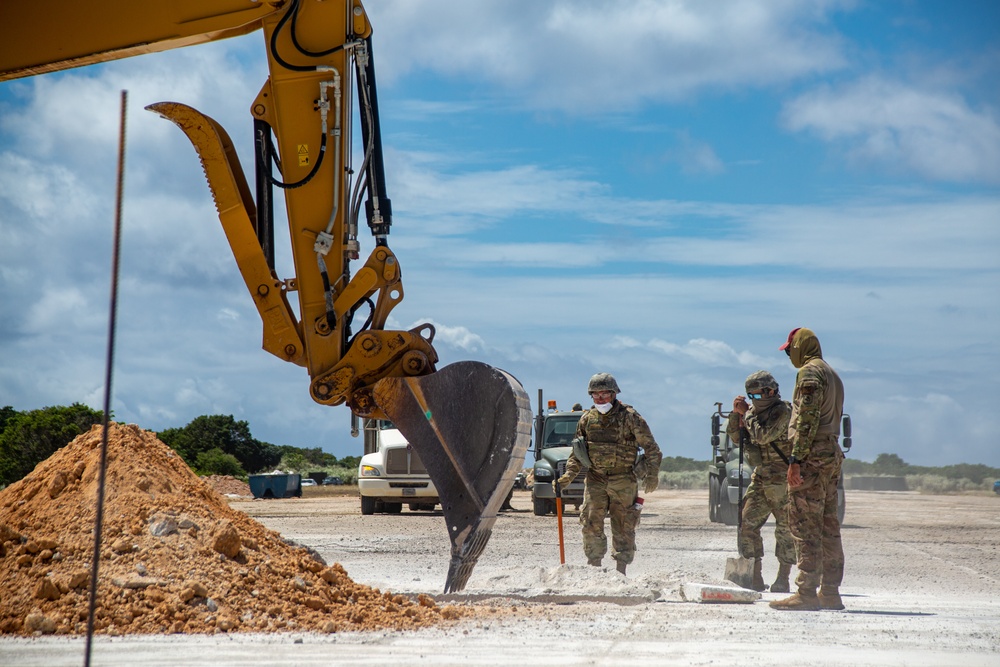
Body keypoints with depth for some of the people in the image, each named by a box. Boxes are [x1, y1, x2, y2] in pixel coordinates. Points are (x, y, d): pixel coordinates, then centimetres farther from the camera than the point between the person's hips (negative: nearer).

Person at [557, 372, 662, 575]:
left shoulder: (629, 416, -4)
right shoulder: (587, 419, 7)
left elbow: (650, 447, -1)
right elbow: (577, 453, 16)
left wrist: (652, 475, -9)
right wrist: (568, 475, 4)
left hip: (623, 480, -3)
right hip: (595, 479, 3)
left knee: (623, 527, 1)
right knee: (591, 525, -3)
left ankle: (621, 570, 9)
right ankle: (593, 568, 6)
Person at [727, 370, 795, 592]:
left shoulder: (783, 410, -13)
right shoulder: (755, 411, 12)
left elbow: (762, 435, -24)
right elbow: (735, 437, 14)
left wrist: (745, 413, -13)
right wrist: (736, 413, -1)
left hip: (782, 479, -8)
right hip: (761, 477, 8)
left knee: (785, 528, -2)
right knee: (748, 525, 2)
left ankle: (782, 580, 3)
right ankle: (755, 578, 7)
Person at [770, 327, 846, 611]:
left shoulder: (809, 372, -8)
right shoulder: (833, 375, 22)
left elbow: (807, 419, -17)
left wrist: (796, 459, -19)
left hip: (812, 457, -10)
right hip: (833, 455, 10)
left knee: (804, 525, -10)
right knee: (828, 526, 10)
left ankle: (806, 593, -13)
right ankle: (830, 593, 13)